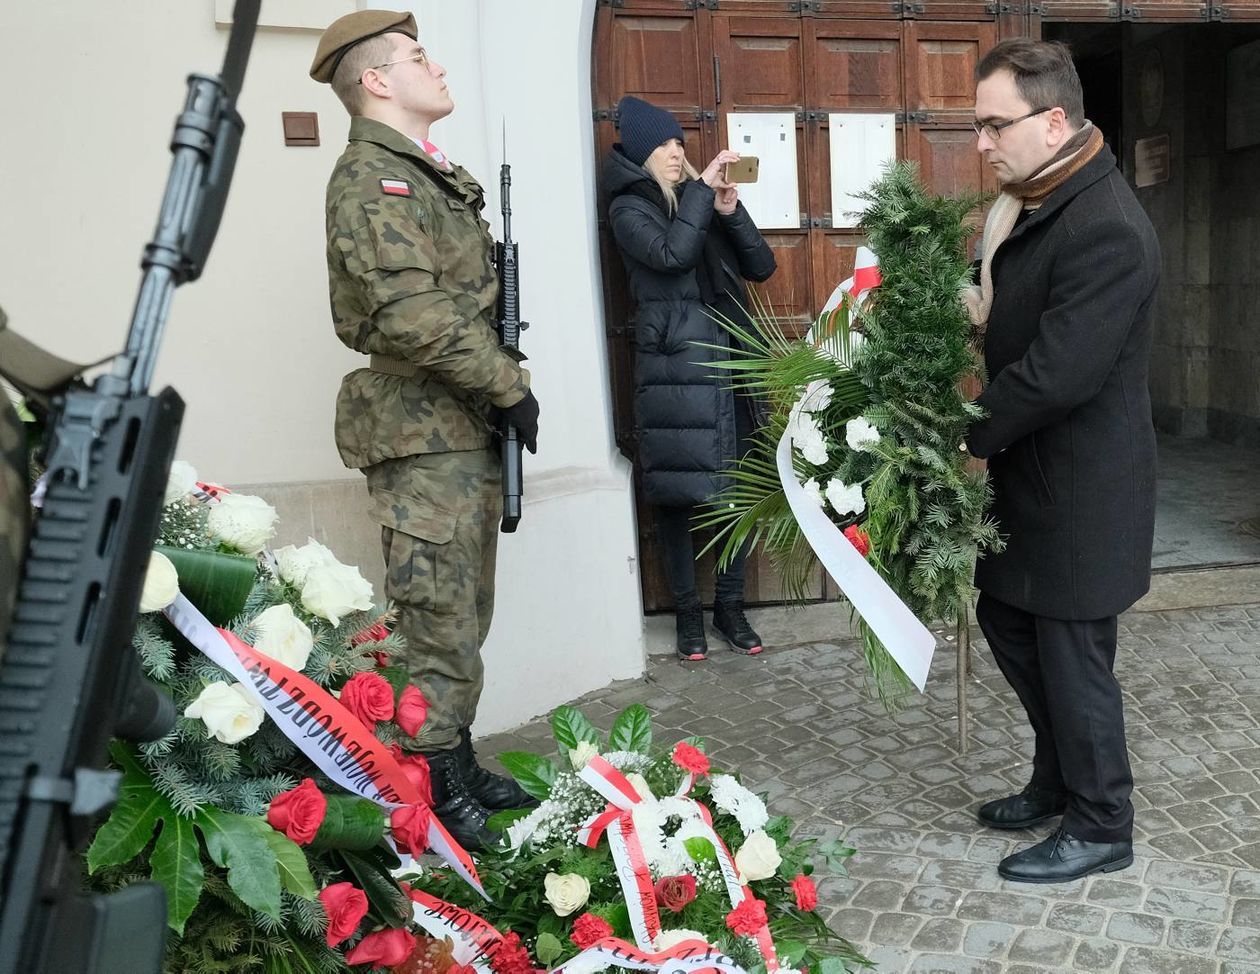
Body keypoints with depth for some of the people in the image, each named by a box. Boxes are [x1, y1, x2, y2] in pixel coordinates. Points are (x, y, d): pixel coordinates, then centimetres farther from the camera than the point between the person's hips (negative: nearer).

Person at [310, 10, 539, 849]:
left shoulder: (438, 176, 19)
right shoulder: (371, 180, -11)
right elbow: (412, 315, -24)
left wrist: (502, 388, 9)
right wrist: (510, 386, -16)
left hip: (469, 431, 9)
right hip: (423, 438, -9)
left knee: (465, 618, 16)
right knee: (438, 623, -3)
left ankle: (459, 762, 28)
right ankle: (437, 788, 10)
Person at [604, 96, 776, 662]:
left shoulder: (699, 200, 18)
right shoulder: (629, 208, 3)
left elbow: (762, 267, 12)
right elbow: (671, 253, -17)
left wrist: (730, 211, -1)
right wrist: (703, 189, -10)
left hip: (729, 360, 5)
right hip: (673, 366, -5)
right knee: (676, 493, -2)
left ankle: (730, 607, 17)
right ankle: (687, 612, 12)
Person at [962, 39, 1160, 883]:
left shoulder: (1106, 229, -24)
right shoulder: (1037, 203, 6)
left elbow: (1057, 373, -27)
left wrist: (964, 436, -16)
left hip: (1080, 488, -9)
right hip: (1029, 473, 9)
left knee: (1073, 654, 5)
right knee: (1007, 619, 19)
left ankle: (1100, 827, 26)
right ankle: (1059, 780, 40)